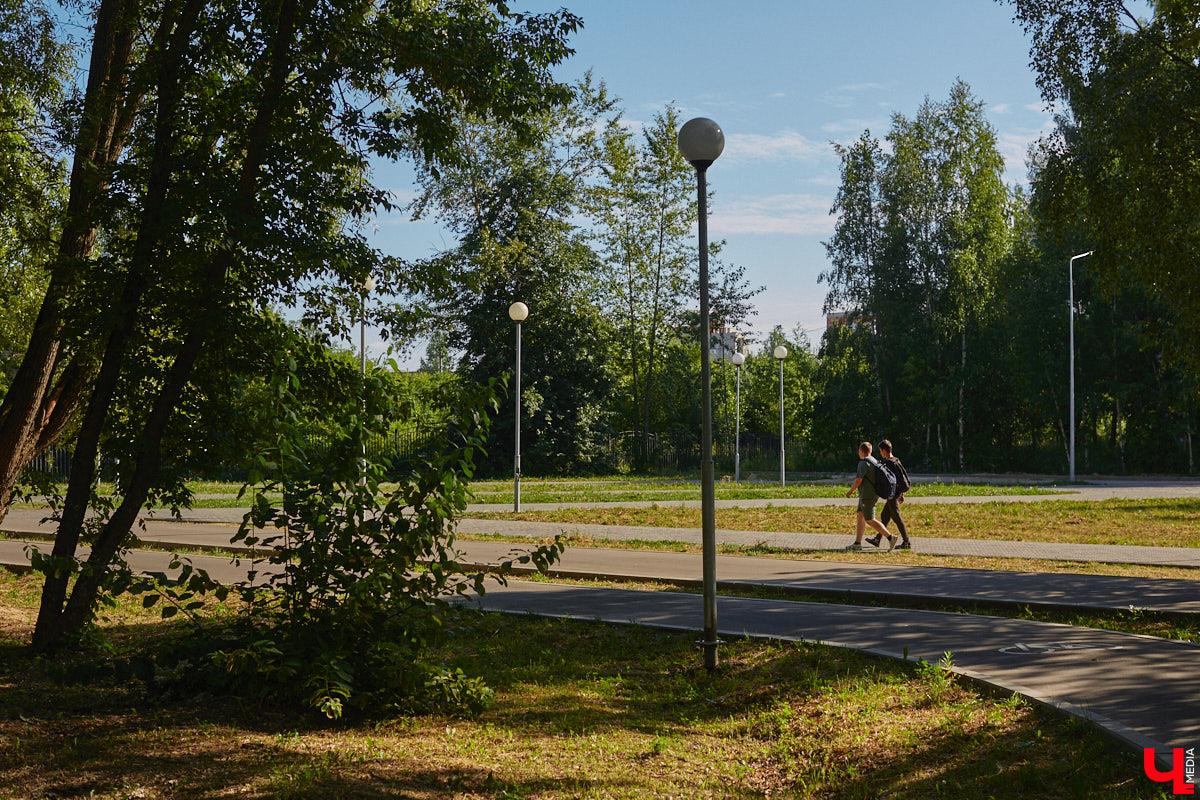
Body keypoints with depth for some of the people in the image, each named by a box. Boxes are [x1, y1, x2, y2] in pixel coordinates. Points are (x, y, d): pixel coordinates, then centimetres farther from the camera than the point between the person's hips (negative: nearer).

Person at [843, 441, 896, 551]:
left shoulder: (863, 463, -16)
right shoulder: (874, 462, 14)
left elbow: (858, 480, -22)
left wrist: (850, 491, -8)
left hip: (867, 495, -10)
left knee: (870, 520, -7)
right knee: (860, 517, 10)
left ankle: (890, 537, -11)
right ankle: (857, 543, 8)